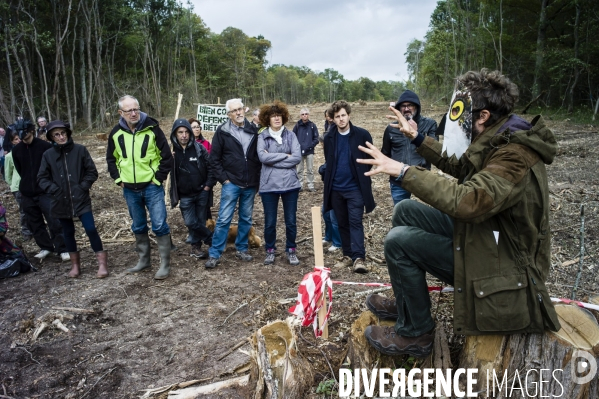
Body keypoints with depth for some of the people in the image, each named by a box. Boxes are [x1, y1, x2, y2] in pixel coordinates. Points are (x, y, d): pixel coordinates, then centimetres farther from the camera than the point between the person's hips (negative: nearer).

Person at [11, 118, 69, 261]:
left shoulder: (45, 146, -10)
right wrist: (29, 183, 12)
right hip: (27, 193, 5)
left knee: (54, 221, -8)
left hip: (45, 191, -5)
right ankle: (45, 247, 24)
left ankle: (62, 249, -1)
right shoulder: (16, 150, 4)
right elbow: (19, 170, 16)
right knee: (34, 223, 12)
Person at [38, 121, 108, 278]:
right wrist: (54, 190, -9)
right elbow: (42, 178, 4)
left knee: (91, 229, -7)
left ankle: (102, 263, 5)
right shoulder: (48, 155, -1)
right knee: (68, 233, 13)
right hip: (61, 201, 2)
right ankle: (75, 264, 27)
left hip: (81, 199, -2)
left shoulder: (80, 150, -4)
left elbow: (92, 172, 0)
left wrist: (83, 187, -9)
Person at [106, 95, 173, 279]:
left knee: (159, 225, -4)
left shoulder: (152, 129, -9)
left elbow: (167, 157, -6)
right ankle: (144, 260, 29)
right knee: (138, 227, 15)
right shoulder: (116, 133, 2)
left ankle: (165, 263, 6)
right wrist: (118, 179, 6)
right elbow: (111, 159, 16)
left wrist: (158, 178, -8)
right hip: (130, 189, 4)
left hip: (152, 187, -4)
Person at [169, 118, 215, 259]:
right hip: (184, 195, 0)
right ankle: (212, 239, 14)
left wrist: (208, 185, -5)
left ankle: (196, 246, 24)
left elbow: (211, 166, -1)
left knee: (200, 221, 7)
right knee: (190, 222, -4)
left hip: (202, 192, 0)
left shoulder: (199, 148, -4)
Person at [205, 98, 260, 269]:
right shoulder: (222, 131, -4)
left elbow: (259, 154, 11)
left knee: (246, 219, 12)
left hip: (250, 184, 4)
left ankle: (241, 249, 26)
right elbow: (214, 158, -3)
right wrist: (223, 178, -8)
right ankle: (214, 254, 4)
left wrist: (258, 176, 4)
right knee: (224, 219, -4)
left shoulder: (253, 130, 5)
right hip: (231, 183, -3)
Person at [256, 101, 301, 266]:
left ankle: (291, 250, 26)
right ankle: (270, 250, 27)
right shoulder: (262, 136, 1)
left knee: (291, 221, 9)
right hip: (269, 185, -1)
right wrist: (285, 155, -12)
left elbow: (297, 157, -9)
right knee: (270, 222, 8)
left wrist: (273, 159, -12)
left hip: (290, 184, 1)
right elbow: (262, 157, -15)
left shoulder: (291, 135, 4)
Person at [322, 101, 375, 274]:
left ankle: (359, 258, -8)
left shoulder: (362, 135, -7)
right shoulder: (329, 137, 4)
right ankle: (348, 255, 20)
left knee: (355, 222, -8)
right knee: (342, 223, 10)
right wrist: (331, 178, 10)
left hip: (355, 187, -4)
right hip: (336, 188, 4)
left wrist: (362, 176, 1)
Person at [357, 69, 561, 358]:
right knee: (406, 210, 5)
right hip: (483, 235, 10)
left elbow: (467, 201, -42)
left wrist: (403, 171, -38)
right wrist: (416, 138, 17)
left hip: (502, 267, -10)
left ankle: (414, 333, 1)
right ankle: (405, 304, 18)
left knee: (399, 241, -19)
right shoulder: (497, 143, 3)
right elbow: (460, 166, 20)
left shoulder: (516, 156, -27)